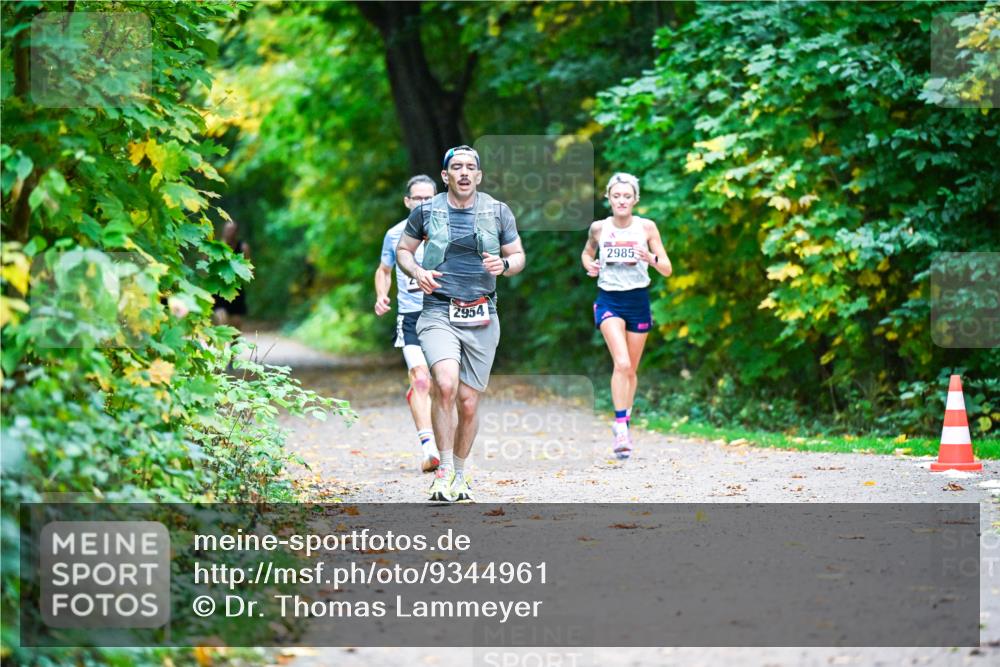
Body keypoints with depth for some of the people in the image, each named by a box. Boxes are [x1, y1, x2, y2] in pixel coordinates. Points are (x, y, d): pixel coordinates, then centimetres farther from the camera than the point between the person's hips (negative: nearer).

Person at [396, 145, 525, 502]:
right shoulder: (426, 211, 3)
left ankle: (459, 473, 26)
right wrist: (417, 271, -6)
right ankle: (444, 469, -13)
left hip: (481, 318, 2)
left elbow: (519, 256, 13)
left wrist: (504, 264, -10)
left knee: (468, 402, 4)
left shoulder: (498, 212, 6)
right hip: (438, 314, -2)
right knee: (445, 385, -25)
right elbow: (403, 250, 15)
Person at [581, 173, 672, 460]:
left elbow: (667, 269, -3)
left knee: (630, 369, 11)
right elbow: (587, 252, 19)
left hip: (638, 300, 2)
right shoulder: (599, 228, -1)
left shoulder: (647, 227, -3)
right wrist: (589, 265, -3)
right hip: (609, 300, -2)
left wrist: (652, 259, -24)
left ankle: (624, 421, 33)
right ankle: (621, 430, -23)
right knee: (622, 363, -21)